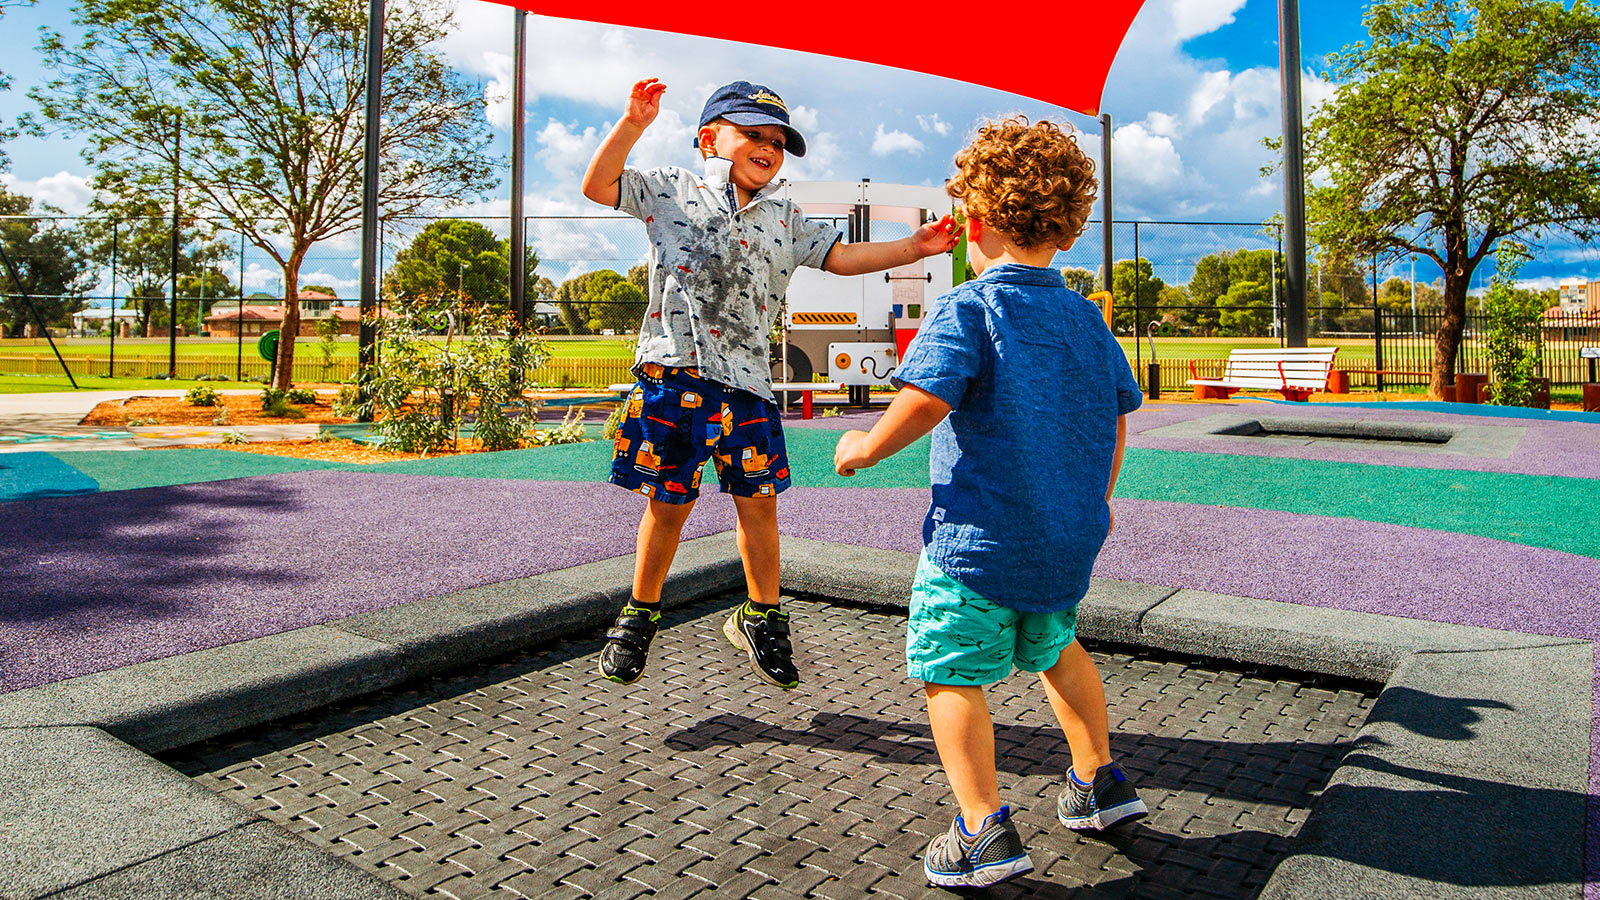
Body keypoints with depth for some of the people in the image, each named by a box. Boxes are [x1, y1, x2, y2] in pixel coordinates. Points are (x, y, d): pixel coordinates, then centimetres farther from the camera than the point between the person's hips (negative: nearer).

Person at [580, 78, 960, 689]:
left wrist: (914, 247, 5)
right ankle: (639, 616, 25)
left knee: (757, 500, 5)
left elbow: (842, 257, 15)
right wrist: (633, 124, -11)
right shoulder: (673, 190, 7)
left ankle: (761, 617, 23)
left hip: (745, 378, 3)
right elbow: (597, 185, 1)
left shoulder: (784, 219, 17)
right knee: (668, 501, 5)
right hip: (674, 369, -3)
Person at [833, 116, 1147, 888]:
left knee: (950, 674, 4)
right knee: (1054, 645, 28)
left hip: (979, 537, -7)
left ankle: (985, 832, 3)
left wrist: (864, 448, -10)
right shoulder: (1086, 316, 8)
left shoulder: (965, 310, -13)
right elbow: (1117, 415, 15)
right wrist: (1096, 501, 28)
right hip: (1069, 535, 8)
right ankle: (1099, 783, 37)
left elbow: (923, 401, -27)